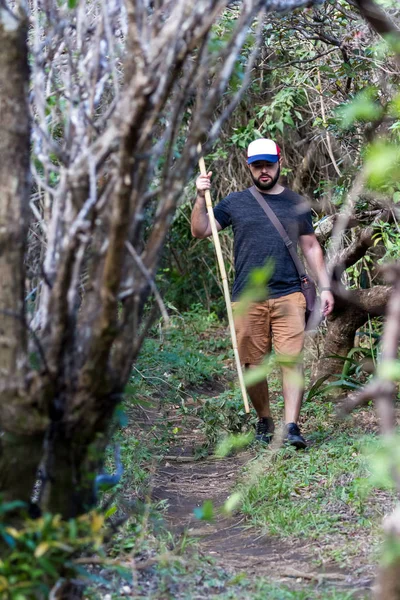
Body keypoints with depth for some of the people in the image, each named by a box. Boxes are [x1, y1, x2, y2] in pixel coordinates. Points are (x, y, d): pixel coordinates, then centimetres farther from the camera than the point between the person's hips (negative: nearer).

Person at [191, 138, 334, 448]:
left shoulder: (297, 204, 13)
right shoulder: (235, 202, 9)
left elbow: (311, 248, 17)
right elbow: (200, 231, 8)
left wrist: (325, 287, 11)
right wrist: (201, 198, -7)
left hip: (289, 296, 0)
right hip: (247, 298, 0)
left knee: (292, 361, -11)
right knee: (253, 365, 3)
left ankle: (291, 427, -12)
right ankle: (264, 421, 20)